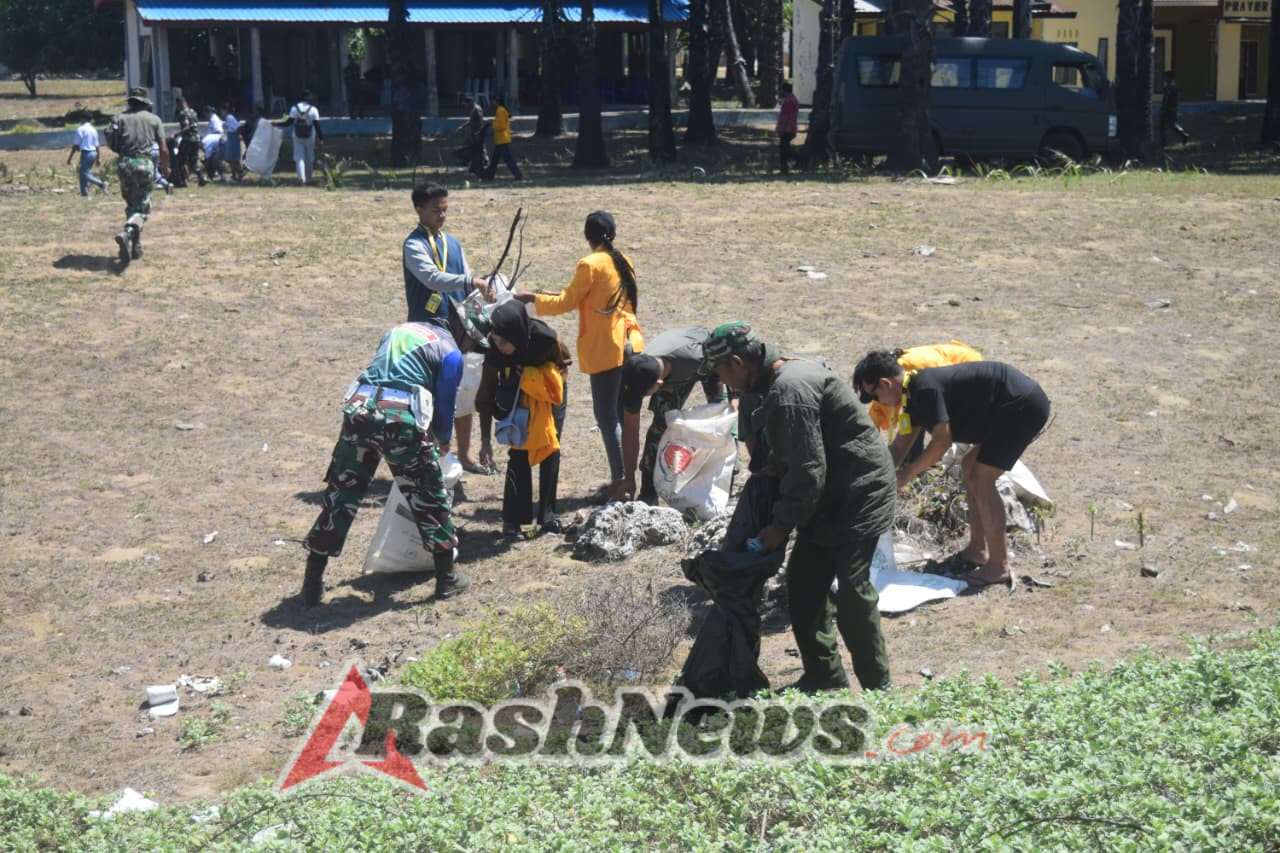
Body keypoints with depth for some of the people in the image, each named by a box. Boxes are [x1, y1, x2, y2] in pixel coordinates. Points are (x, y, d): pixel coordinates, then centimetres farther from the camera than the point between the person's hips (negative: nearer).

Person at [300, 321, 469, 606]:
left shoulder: (398, 330, 27)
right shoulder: (451, 352, 11)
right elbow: (445, 402, 11)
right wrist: (443, 440, 33)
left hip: (359, 409, 4)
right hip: (402, 420, -4)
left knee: (340, 494, 13)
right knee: (429, 496, 13)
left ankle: (313, 583, 16)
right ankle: (447, 578, 21)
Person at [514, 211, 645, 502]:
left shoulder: (590, 264, -13)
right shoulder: (623, 262, 11)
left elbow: (565, 303, -9)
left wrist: (531, 298, 4)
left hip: (606, 349, -8)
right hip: (631, 344, 8)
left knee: (607, 416, -3)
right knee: (623, 414, 13)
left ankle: (620, 482, -4)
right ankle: (625, 477, 18)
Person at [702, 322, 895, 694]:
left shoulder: (790, 390, -24)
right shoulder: (788, 371, 8)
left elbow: (808, 470, -25)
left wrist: (782, 524, -16)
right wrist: (773, 468, 2)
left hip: (859, 494, -11)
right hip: (831, 495, 11)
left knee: (850, 589, -11)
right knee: (803, 582, 11)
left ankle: (876, 687, 0)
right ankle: (822, 677, 20)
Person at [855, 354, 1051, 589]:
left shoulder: (924, 388, -19)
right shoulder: (914, 394, 12)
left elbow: (942, 441, -21)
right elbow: (899, 446, 18)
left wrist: (907, 475, -11)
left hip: (1023, 406, -10)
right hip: (1011, 407, 10)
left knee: (981, 478, -10)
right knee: (971, 468, 15)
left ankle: (999, 567, -5)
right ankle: (977, 551, 22)